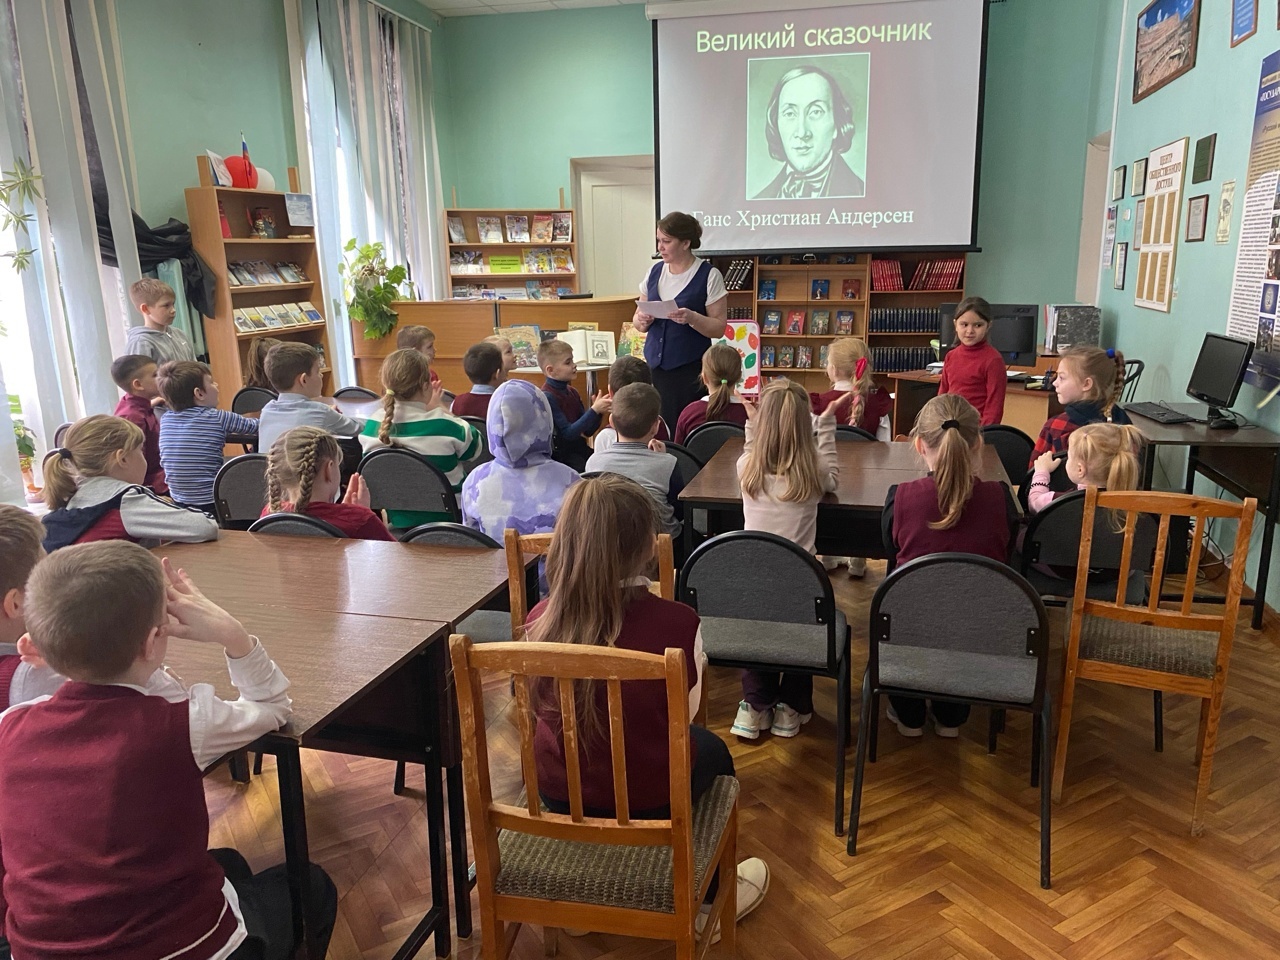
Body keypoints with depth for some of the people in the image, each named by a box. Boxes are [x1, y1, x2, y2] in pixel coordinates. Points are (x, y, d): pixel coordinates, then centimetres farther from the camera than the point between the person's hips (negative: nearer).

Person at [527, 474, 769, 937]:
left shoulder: (539, 620, -17)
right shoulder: (675, 622, -27)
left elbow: (547, 710, 2)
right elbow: (684, 713, -8)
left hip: (559, 792, 3)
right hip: (648, 799, -2)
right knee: (710, 749, 29)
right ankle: (706, 900, 48)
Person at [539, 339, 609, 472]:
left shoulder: (572, 392, 9)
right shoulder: (548, 397, -13)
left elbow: (587, 431, 9)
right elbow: (568, 433, -18)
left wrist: (599, 412, -9)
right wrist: (594, 410, -21)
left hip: (579, 449, 7)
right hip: (561, 455, -7)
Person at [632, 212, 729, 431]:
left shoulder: (709, 275, -5)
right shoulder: (654, 271, 9)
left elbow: (719, 328, -5)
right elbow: (637, 321, 15)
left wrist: (692, 318, -23)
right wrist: (643, 321, -7)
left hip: (690, 369, -4)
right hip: (654, 365, 4)